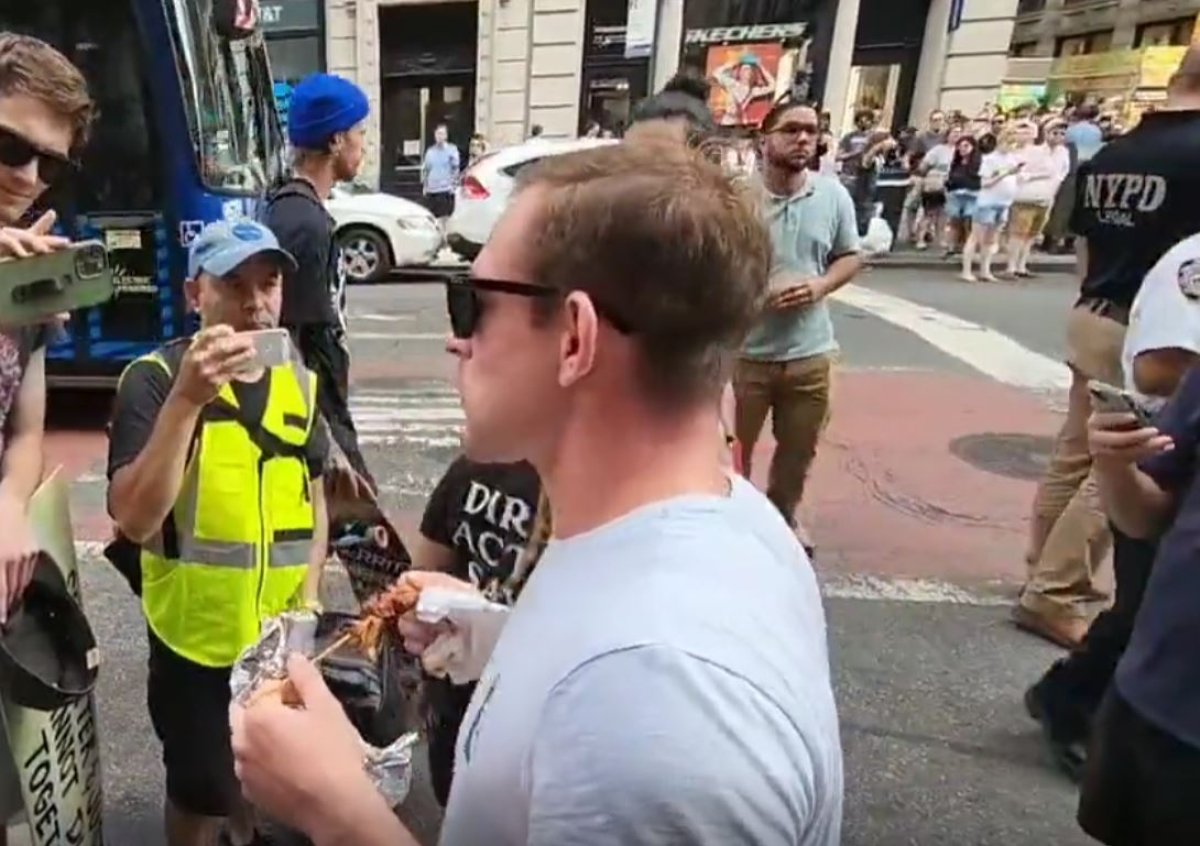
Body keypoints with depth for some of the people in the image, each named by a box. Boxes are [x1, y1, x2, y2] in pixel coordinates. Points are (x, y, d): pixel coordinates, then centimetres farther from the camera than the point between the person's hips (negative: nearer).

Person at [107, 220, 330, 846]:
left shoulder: (299, 382, -2)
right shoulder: (154, 378, -16)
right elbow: (134, 520, -28)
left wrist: (310, 596, 0)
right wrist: (187, 399, -37)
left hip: (281, 634, 4)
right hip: (195, 637, -4)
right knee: (200, 795, 15)